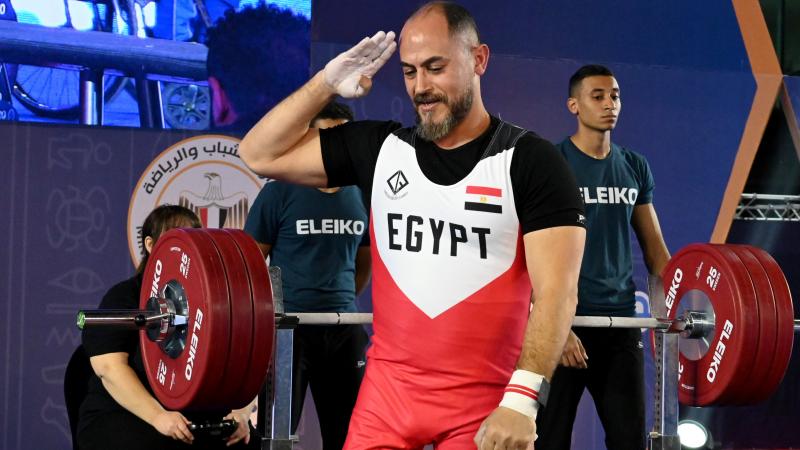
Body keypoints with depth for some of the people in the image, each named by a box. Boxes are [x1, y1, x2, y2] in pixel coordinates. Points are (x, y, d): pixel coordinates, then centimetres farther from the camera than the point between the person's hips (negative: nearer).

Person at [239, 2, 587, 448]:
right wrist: (327, 83, 4)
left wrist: (522, 399, -23)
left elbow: (556, 290, -13)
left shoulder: (531, 162, -5)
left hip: (486, 405, -3)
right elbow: (260, 155, 13)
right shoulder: (380, 148, 8)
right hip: (387, 393, 3)